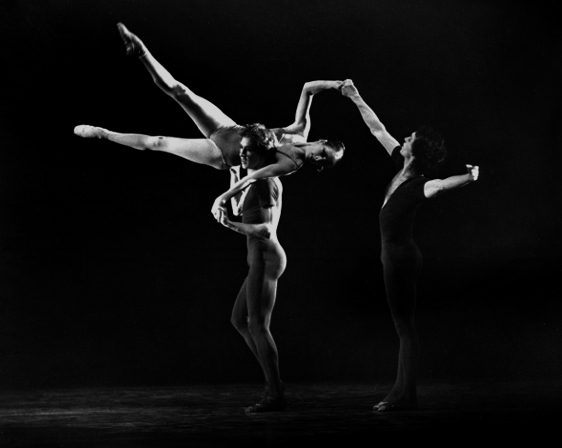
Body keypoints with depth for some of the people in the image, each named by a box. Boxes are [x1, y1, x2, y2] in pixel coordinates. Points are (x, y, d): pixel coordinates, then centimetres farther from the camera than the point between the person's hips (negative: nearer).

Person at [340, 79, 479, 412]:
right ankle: (402, 393, 17)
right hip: (396, 255, 9)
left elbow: (442, 185, -41)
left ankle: (406, 396, 1)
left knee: (405, 325, -4)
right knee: (404, 325, 11)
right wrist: (357, 99, 18)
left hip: (401, 257, -9)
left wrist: (468, 178, -58)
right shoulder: (402, 167, 4)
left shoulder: (418, 185, -19)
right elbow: (378, 130, 13)